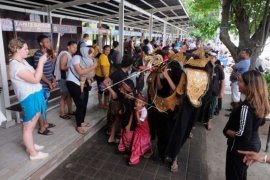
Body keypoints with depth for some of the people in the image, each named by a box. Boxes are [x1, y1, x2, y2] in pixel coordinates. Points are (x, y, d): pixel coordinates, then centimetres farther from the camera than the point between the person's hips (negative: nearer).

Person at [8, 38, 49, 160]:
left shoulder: (22, 61, 9)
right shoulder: (16, 65, -22)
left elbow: (34, 74, 14)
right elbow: (35, 79, -27)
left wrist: (41, 61, 4)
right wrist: (41, 62, -23)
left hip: (34, 95, 10)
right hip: (30, 98, -10)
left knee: (31, 124, 23)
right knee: (28, 126, 4)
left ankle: (30, 145, 41)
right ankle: (33, 153, 18)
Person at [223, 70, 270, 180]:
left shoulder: (246, 107, -30)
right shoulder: (260, 103, -4)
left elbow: (243, 135, -30)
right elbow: (260, 122, 13)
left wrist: (226, 131, -14)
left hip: (241, 147, -8)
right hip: (254, 145, 8)